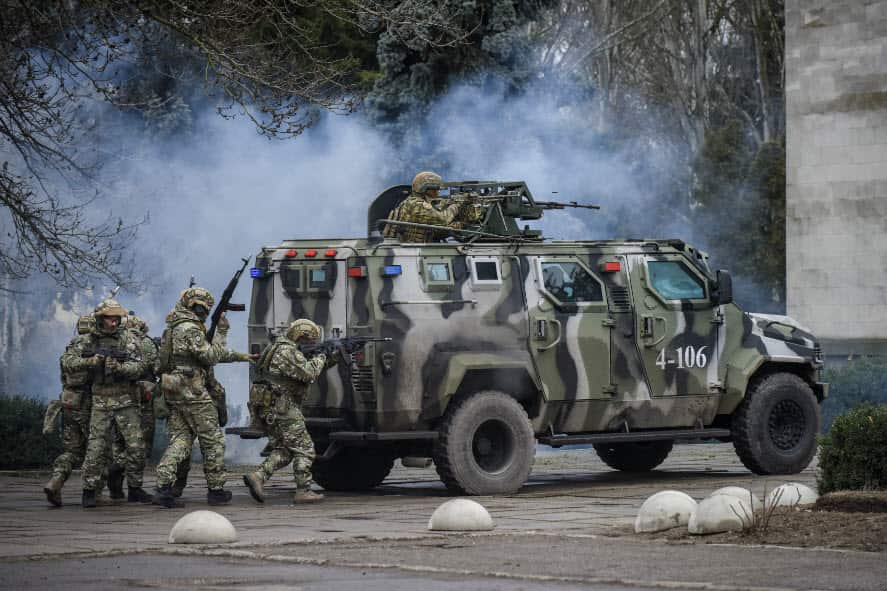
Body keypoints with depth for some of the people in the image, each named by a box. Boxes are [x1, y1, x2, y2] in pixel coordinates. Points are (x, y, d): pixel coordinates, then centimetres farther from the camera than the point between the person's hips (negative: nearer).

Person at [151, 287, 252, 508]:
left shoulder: (173, 329, 19)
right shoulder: (190, 329, -13)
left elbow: (210, 355, 24)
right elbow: (211, 356, -14)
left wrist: (239, 356, 24)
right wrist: (221, 332, -6)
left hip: (174, 393, 9)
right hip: (193, 393, -9)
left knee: (179, 440, 5)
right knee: (213, 441, 3)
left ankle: (163, 488, -10)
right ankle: (216, 490, 9)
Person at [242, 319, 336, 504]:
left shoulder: (278, 347, 19)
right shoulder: (288, 351, -14)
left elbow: (304, 375, 21)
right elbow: (309, 373, -20)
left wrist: (326, 363, 11)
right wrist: (320, 357, -3)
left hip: (271, 410, 10)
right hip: (285, 410, -10)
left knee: (283, 451, 13)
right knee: (304, 449, -2)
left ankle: (258, 476, -4)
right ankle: (303, 491, -1)